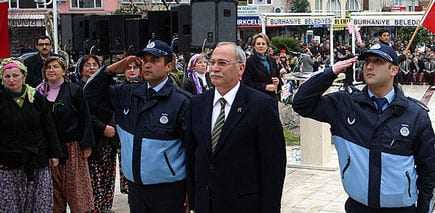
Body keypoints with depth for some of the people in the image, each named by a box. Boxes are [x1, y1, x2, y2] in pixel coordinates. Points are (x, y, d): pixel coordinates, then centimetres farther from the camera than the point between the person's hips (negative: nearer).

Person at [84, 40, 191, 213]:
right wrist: (111, 69, -4)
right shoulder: (128, 94, 6)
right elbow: (91, 95, 11)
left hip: (168, 188, -5)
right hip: (135, 185, 5)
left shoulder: (181, 101, -10)